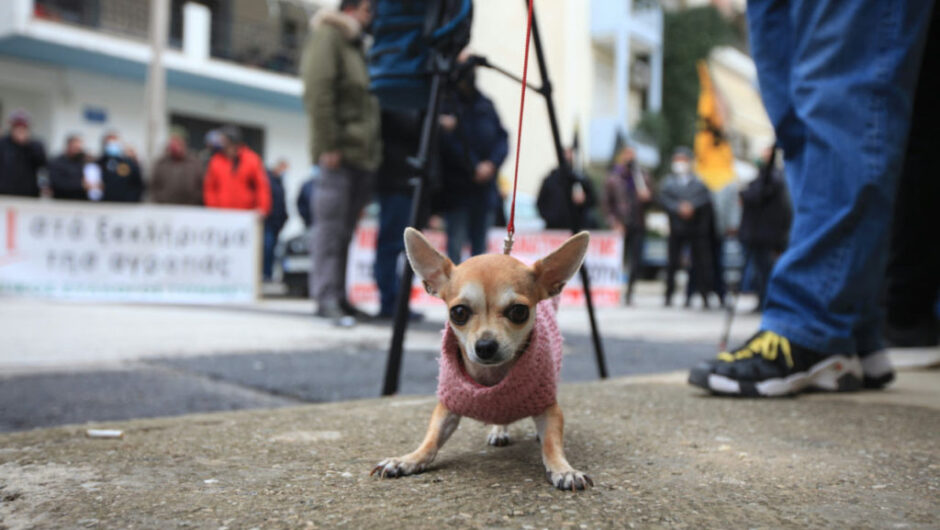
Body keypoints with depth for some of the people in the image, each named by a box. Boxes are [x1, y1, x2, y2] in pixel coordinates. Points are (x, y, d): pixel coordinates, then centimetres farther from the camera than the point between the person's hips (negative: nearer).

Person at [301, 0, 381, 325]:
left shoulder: (356, 45, 26)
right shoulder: (327, 37, -1)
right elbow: (318, 93, -13)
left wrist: (374, 149, 16)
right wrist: (327, 146, -19)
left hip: (362, 153, 9)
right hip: (339, 152, -8)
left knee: (344, 230, 9)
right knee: (331, 226, -9)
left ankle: (337, 296, 14)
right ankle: (327, 298, -9)